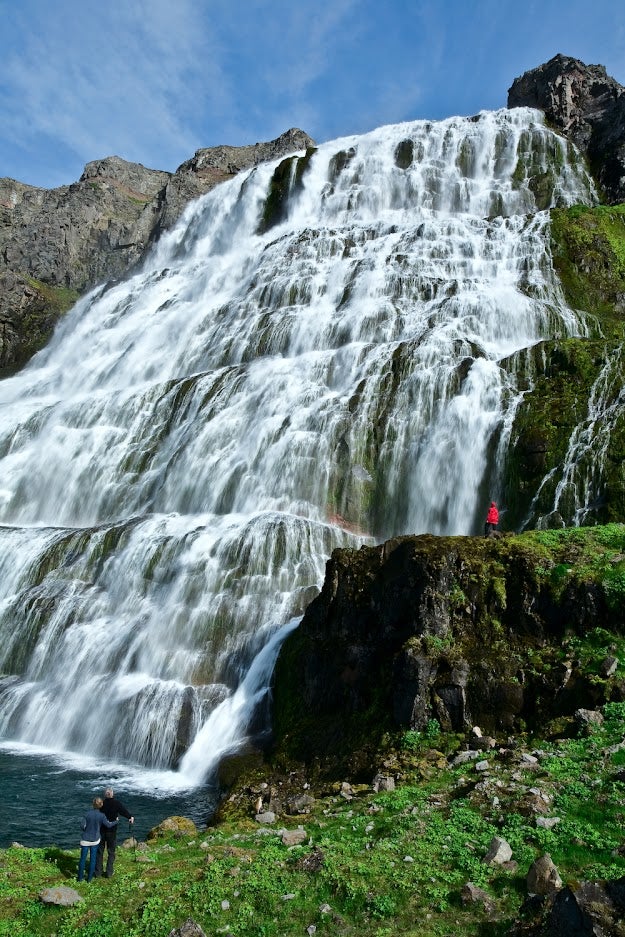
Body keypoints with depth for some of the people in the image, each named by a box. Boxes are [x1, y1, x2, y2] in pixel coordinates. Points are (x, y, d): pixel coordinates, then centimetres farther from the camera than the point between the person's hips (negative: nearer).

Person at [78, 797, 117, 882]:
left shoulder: (87, 813, -13)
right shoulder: (102, 815, -12)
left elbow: (82, 826, -14)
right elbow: (108, 825, -2)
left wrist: (86, 831, 8)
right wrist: (116, 821, 16)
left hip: (85, 839, 0)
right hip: (95, 839, 0)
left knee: (83, 858, 12)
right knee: (92, 858, 13)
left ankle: (80, 877, 21)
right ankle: (89, 877, 19)